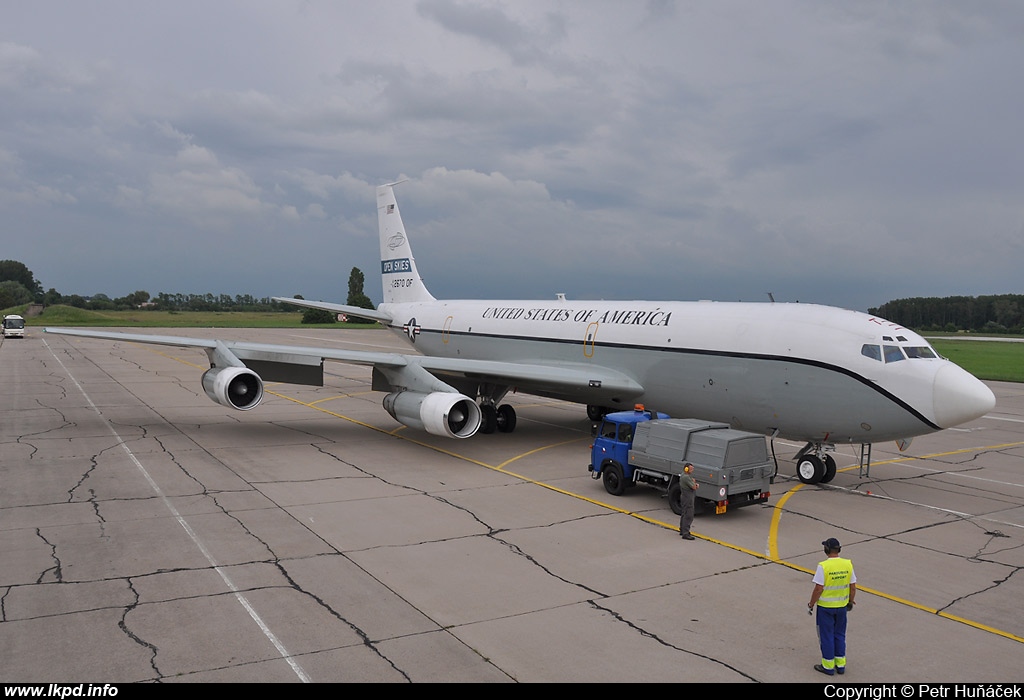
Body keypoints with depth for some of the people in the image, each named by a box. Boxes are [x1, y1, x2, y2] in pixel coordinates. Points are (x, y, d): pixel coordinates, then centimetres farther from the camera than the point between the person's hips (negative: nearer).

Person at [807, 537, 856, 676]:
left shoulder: (823, 566, -21)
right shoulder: (848, 564, -7)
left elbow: (818, 589, -19)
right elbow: (853, 587, 0)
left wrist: (811, 605, -6)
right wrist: (850, 602, 17)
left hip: (825, 606, -5)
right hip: (842, 605, 5)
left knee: (826, 636, 9)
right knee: (840, 635, 20)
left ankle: (828, 666, 19)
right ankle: (840, 664, 28)